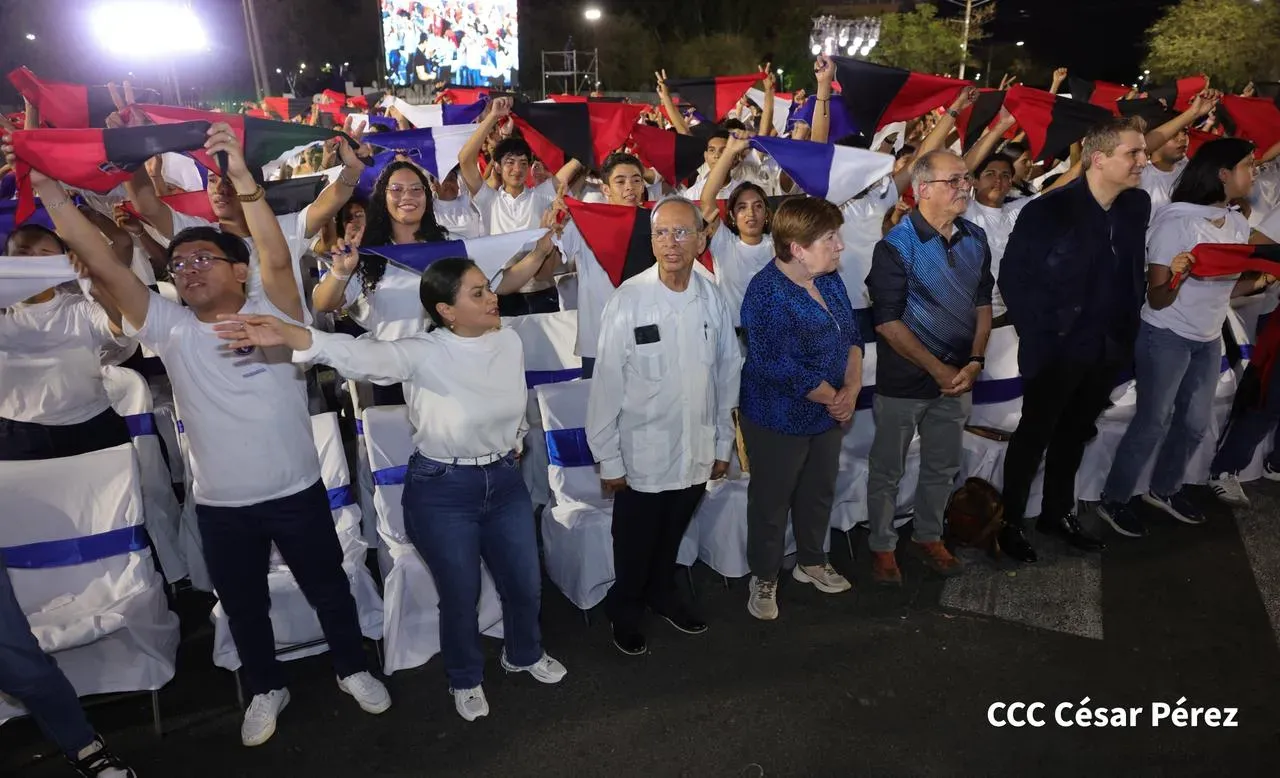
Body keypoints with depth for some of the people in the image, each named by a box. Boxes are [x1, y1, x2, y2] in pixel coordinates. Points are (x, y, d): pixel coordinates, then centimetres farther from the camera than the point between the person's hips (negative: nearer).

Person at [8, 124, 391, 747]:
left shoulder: (272, 314, -9)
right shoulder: (170, 328, -2)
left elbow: (278, 259, -27)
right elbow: (104, 266, -9)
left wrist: (243, 181, -37)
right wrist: (46, 187, -15)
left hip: (296, 492, -2)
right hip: (219, 506, 3)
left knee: (328, 589, 15)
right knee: (243, 606, 20)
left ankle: (353, 669, 39)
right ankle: (266, 690, 44)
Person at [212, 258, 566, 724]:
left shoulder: (509, 341, -6)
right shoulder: (423, 353, -20)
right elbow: (360, 356, -38)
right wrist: (288, 335, -53)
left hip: (505, 481, 5)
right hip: (442, 490, -4)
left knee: (525, 584, 17)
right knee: (460, 594, 12)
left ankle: (524, 655, 49)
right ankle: (466, 679, 42)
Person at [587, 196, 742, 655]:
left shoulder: (712, 299, -4)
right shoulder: (629, 300, -16)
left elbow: (727, 374, 5)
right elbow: (607, 385, -12)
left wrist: (723, 444, 9)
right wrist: (608, 459, -9)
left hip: (696, 452, 4)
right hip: (643, 454, -3)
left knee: (672, 537, 24)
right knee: (635, 546, 15)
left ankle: (663, 595, 50)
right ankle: (625, 613, 42)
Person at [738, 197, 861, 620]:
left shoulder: (830, 279, -1)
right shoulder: (767, 293, -26)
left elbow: (852, 336, 4)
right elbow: (781, 368, -29)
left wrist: (852, 388, -12)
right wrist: (833, 399, -17)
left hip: (829, 413, 8)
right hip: (778, 420, -7)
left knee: (820, 493, 23)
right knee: (771, 502, 11)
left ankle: (811, 562, 46)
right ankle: (764, 578, 32)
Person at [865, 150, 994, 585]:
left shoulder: (976, 239, 3)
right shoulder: (897, 246, -16)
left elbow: (983, 303, 9)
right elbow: (887, 322, -17)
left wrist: (975, 361, -4)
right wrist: (938, 370, -17)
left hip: (958, 377, 6)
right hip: (904, 380, -5)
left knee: (943, 467, 18)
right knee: (887, 469, 9)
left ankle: (928, 536, 38)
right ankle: (882, 546, 27)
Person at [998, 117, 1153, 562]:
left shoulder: (1138, 205, 1)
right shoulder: (1048, 210, -17)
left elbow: (1135, 271, 10)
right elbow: (1012, 278, -14)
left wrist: (1127, 331, 5)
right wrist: (1038, 336, -13)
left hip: (1108, 350, 6)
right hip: (1056, 350, -6)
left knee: (1075, 436, 20)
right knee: (1034, 436, 7)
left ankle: (1058, 513, 37)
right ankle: (1009, 523, 23)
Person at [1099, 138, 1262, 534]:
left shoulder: (1238, 223, 2)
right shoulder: (1176, 221, -18)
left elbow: (1223, 287, 11)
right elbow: (1157, 300, -18)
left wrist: (1258, 281, -7)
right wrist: (1175, 276, -39)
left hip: (1209, 339, 7)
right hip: (1167, 338, -7)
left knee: (1196, 422, 15)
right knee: (1152, 423, 0)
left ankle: (1164, 489, 35)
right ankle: (1113, 500, 15)